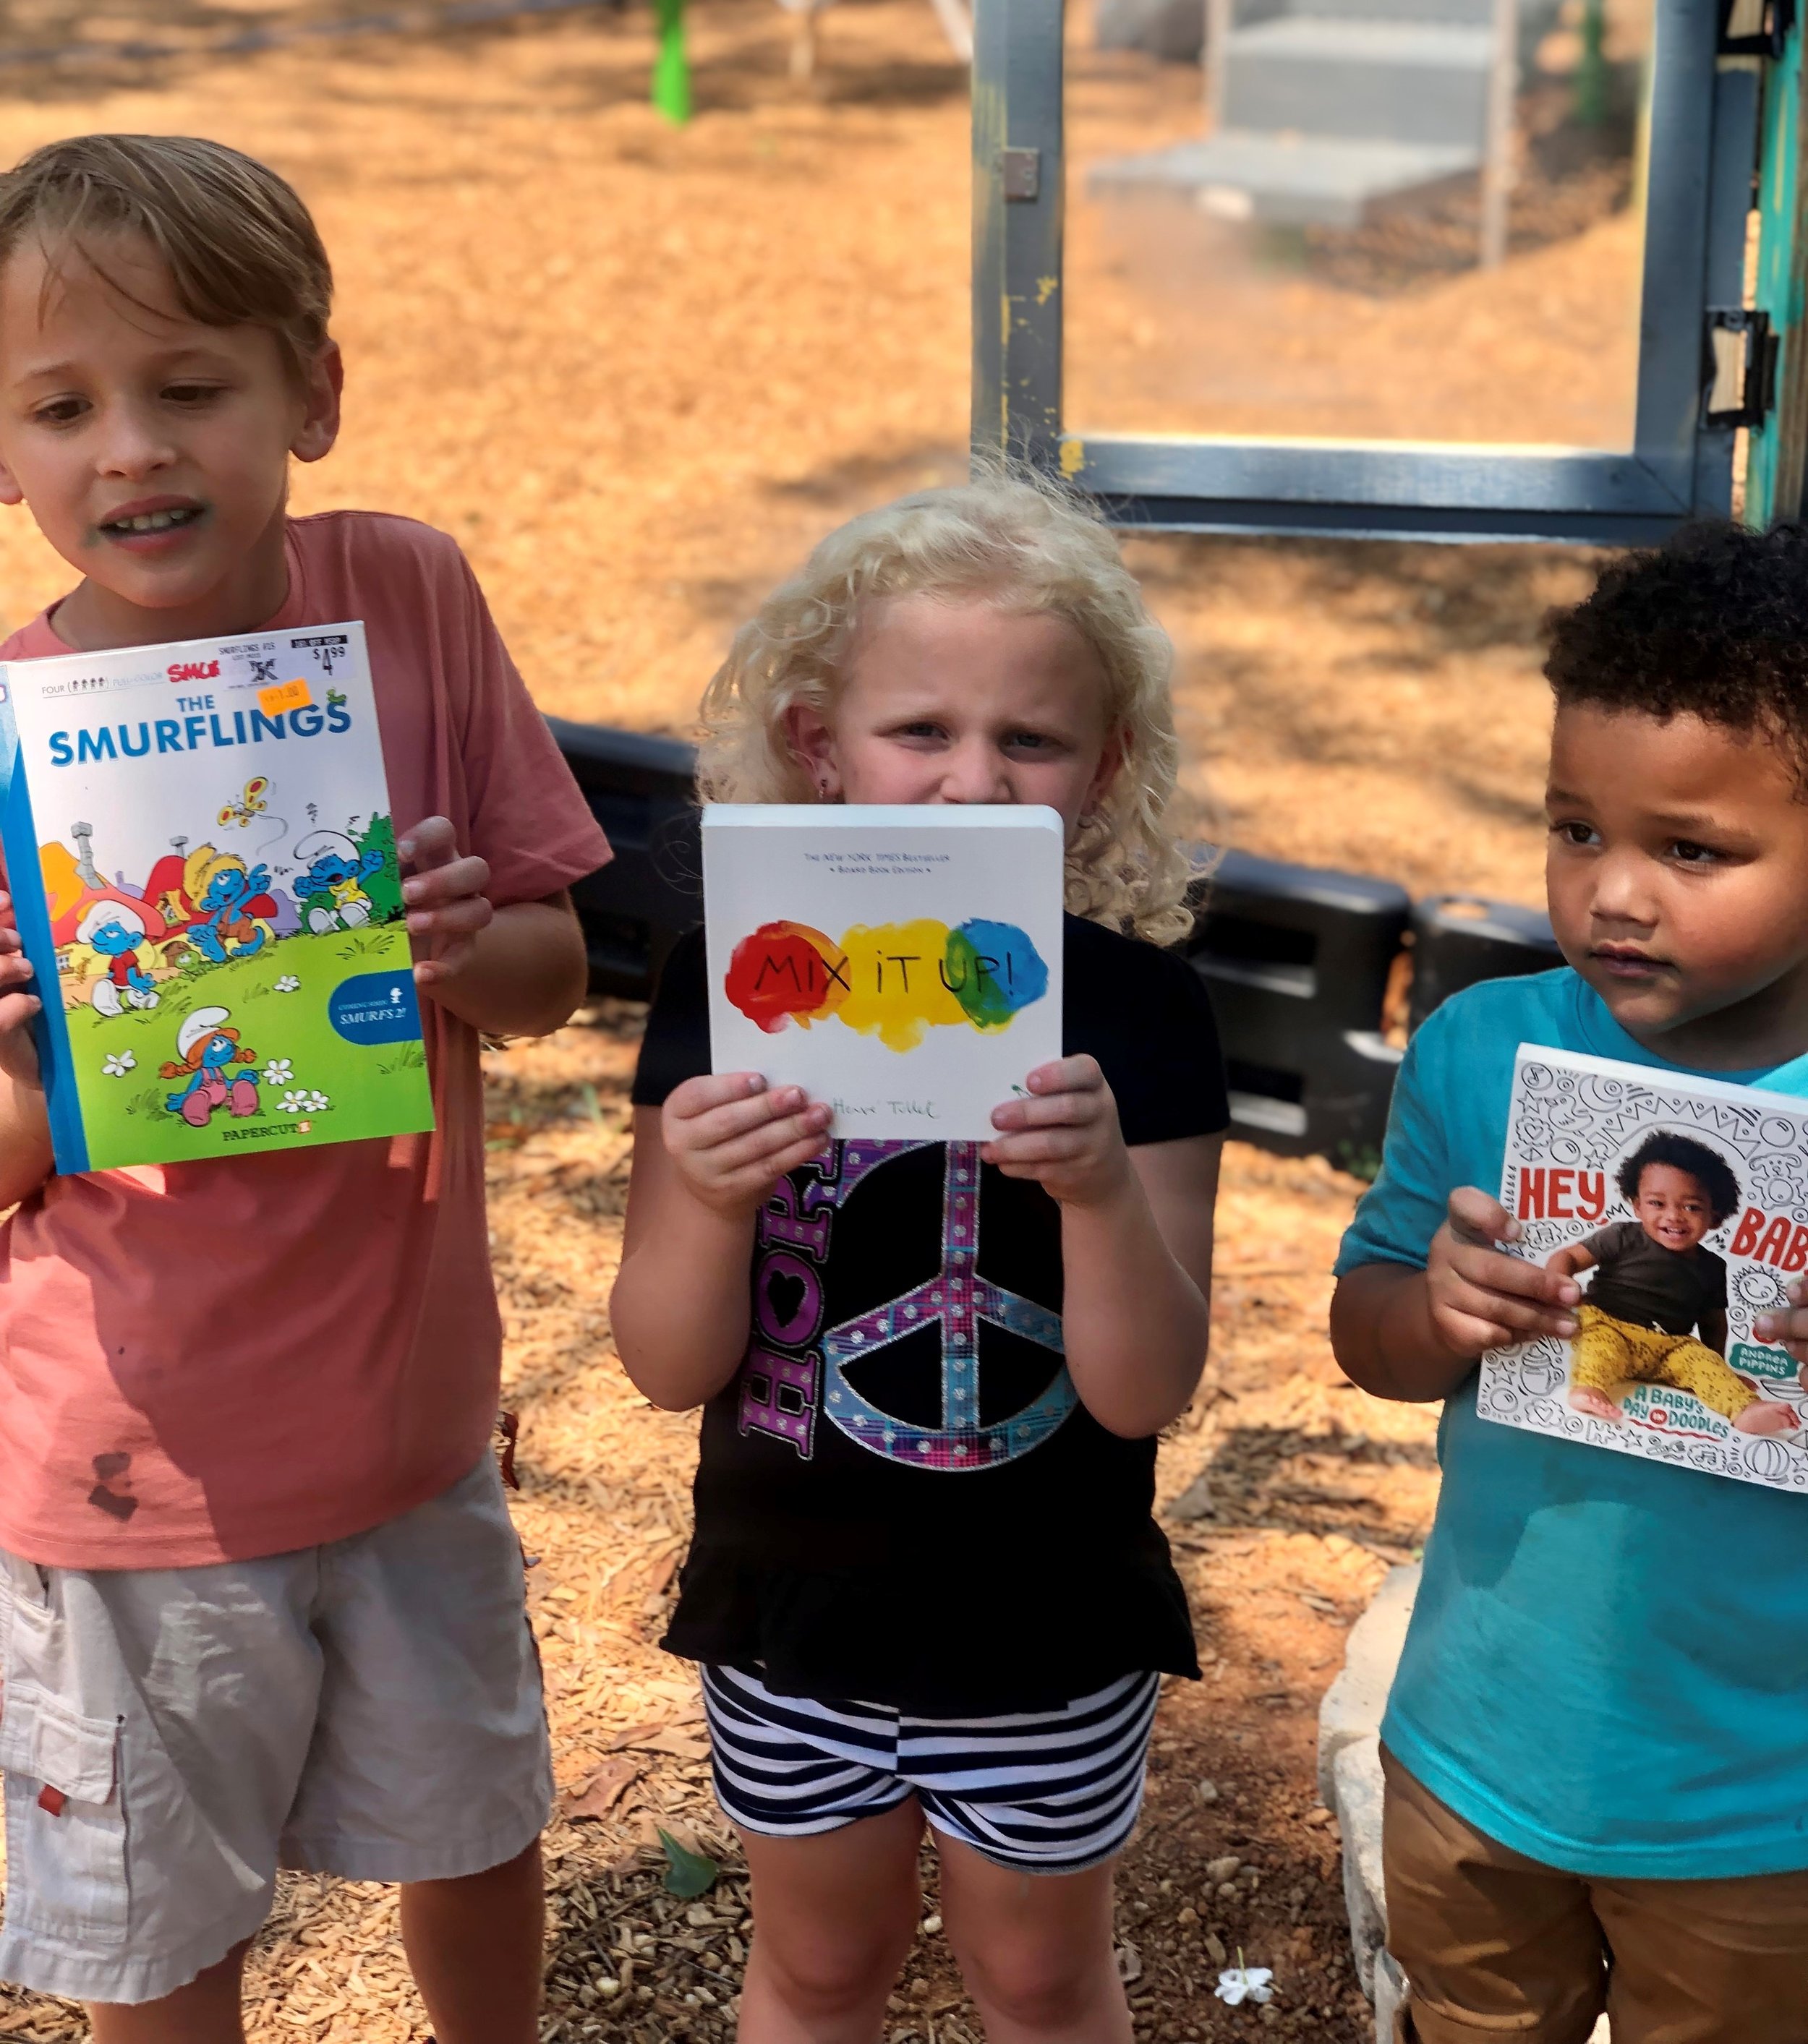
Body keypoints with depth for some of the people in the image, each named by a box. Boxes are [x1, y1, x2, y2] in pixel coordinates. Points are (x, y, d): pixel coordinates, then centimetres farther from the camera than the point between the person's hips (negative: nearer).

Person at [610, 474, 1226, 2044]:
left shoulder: (1135, 1013, -15)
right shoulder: (734, 988, -13)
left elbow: (1145, 1393, -18)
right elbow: (671, 1369, -11)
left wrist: (1105, 1190, -36)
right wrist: (709, 1197, -31)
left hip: (1047, 1626, -1)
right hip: (795, 1610, 1)